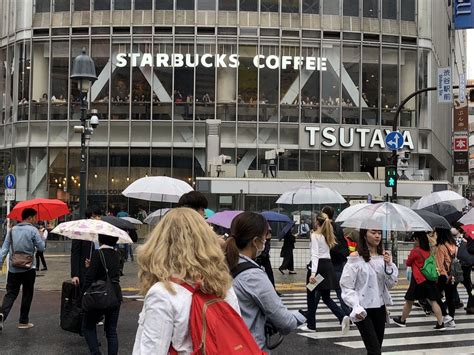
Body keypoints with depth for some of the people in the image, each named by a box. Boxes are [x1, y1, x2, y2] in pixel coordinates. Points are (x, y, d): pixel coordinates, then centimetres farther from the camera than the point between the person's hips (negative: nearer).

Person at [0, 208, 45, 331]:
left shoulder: (12, 230, 7)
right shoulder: (33, 230, -7)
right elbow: (41, 248, -6)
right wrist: (41, 237, 9)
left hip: (13, 269, 4)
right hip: (28, 269, -4)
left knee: (10, 294, 4)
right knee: (27, 295, 10)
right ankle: (23, 321, 15)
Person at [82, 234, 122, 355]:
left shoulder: (97, 254, -13)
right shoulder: (115, 254, 6)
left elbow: (89, 277, -17)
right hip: (116, 295, 5)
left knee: (88, 326, 11)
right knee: (112, 331, 11)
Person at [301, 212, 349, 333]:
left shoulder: (315, 235, -9)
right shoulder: (327, 235, 12)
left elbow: (315, 255, -18)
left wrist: (313, 273, -25)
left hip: (318, 265, -7)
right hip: (328, 265, 7)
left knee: (311, 295, 8)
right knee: (326, 297, 11)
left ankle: (311, 325, 16)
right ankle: (342, 316, -11)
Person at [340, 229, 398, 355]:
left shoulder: (383, 256, 7)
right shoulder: (356, 258, -11)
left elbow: (391, 284, 5)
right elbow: (346, 287, -11)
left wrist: (389, 265, -10)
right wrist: (356, 307, -22)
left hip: (380, 308, 6)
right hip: (363, 310, -6)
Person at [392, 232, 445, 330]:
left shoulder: (415, 251, -13)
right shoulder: (429, 251, 4)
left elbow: (408, 263, 1)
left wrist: (409, 257, 16)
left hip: (418, 280, -5)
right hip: (430, 279, 5)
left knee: (409, 301, 10)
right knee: (433, 301, 4)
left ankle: (402, 320, 23)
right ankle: (440, 324, 0)